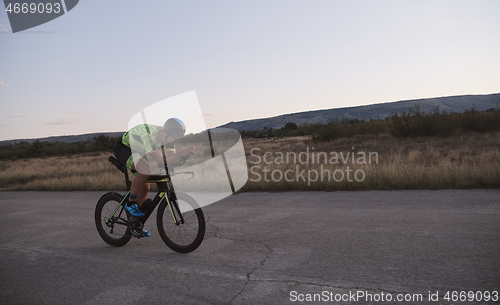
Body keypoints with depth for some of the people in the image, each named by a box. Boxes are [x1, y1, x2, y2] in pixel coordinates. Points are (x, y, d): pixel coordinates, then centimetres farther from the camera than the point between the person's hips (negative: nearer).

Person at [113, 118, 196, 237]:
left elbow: (171, 158, -24)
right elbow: (160, 160, -44)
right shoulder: (149, 134, -37)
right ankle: (130, 204, -13)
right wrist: (182, 153, -53)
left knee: (145, 188, 3)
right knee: (146, 169, -34)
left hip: (136, 151, 8)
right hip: (123, 148, -8)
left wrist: (184, 153, -42)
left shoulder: (167, 137, -14)